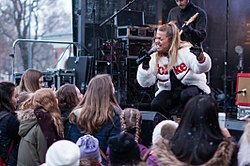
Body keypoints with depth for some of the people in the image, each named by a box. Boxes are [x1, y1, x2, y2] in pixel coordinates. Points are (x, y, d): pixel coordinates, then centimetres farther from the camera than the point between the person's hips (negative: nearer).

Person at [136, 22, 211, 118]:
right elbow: (145, 83, -9)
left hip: (192, 86, -4)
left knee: (186, 96, -36)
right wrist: (145, 66, -25)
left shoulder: (185, 51, -16)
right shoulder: (155, 58, -3)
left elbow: (201, 68, -31)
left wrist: (200, 57, -53)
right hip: (169, 91, 4)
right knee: (155, 105, -22)